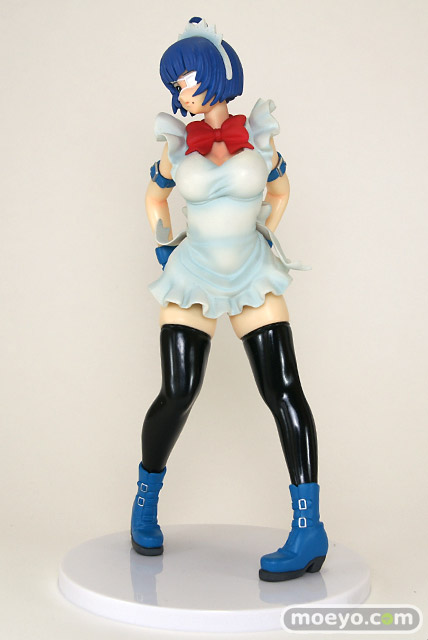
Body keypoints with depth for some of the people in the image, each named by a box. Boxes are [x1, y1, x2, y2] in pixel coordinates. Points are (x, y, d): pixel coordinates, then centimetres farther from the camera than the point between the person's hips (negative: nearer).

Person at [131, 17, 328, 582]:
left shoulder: (257, 135, 1)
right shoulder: (179, 143, 2)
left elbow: (280, 189, 19)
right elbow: (155, 196, 19)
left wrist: (265, 240, 9)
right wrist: (164, 250, 8)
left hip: (253, 279, 0)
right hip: (193, 279, 0)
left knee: (284, 391, -10)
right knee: (178, 395, -8)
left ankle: (310, 530, -6)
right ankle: (146, 501, 20)